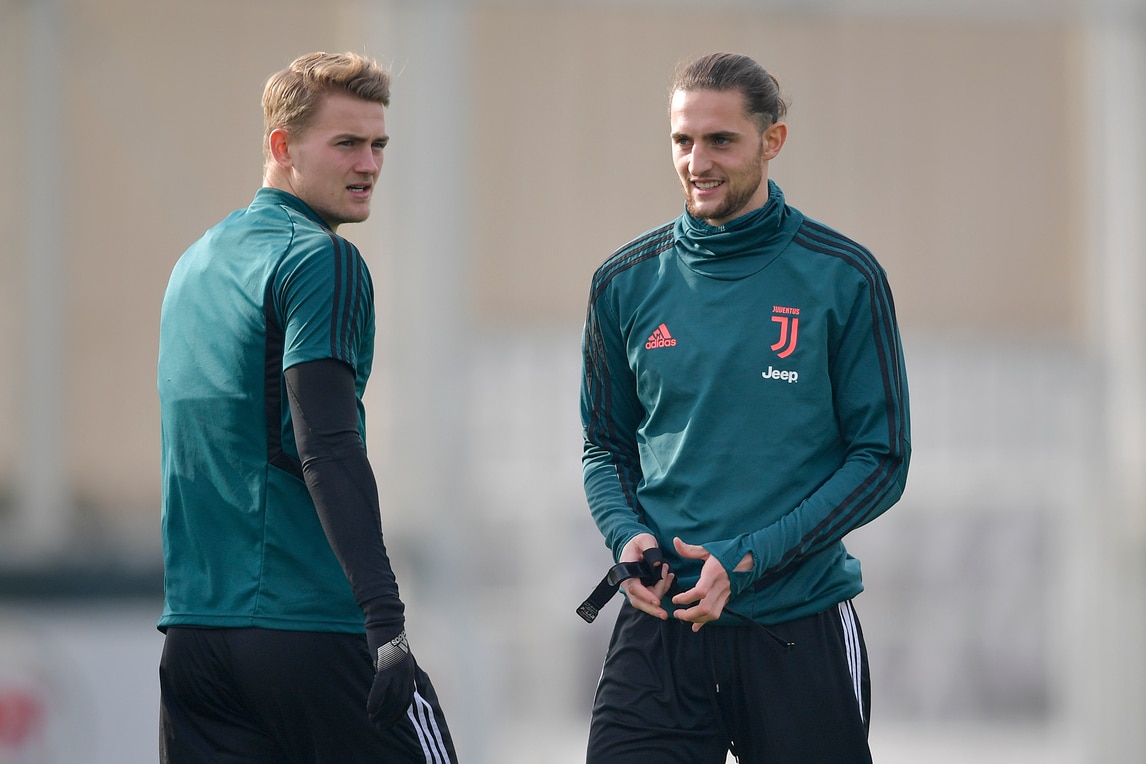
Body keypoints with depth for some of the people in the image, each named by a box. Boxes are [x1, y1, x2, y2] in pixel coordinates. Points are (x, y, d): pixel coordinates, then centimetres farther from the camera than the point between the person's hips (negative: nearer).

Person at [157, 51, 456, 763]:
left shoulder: (195, 263, 17)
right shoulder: (321, 262, -9)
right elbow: (327, 447, -19)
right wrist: (386, 620, -22)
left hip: (191, 629, 8)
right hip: (305, 629, -8)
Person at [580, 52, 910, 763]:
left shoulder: (845, 278, -3)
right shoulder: (624, 284, 6)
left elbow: (881, 458, -2)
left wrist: (750, 558, -13)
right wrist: (627, 533, -7)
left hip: (799, 629, -2)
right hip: (661, 622, 2)